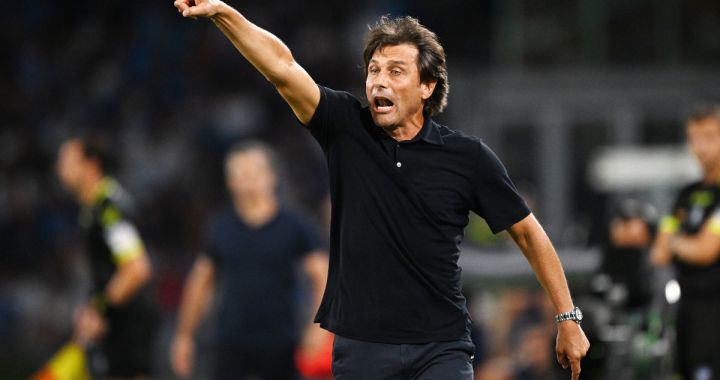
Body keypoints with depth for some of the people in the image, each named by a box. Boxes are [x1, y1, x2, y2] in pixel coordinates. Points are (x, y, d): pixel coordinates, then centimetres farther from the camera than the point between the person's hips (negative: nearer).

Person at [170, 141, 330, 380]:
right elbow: (200, 282, 14)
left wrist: (319, 325, -13)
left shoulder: (293, 227, 1)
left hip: (280, 345, -1)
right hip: (230, 346, 1)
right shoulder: (220, 228, 6)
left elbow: (322, 275, 0)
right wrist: (184, 336, 13)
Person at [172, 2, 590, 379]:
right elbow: (282, 68, -12)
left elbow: (528, 233, 7)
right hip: (361, 345, 2)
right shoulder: (347, 129, 1)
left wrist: (568, 318, 7)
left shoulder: (468, 157, -2)